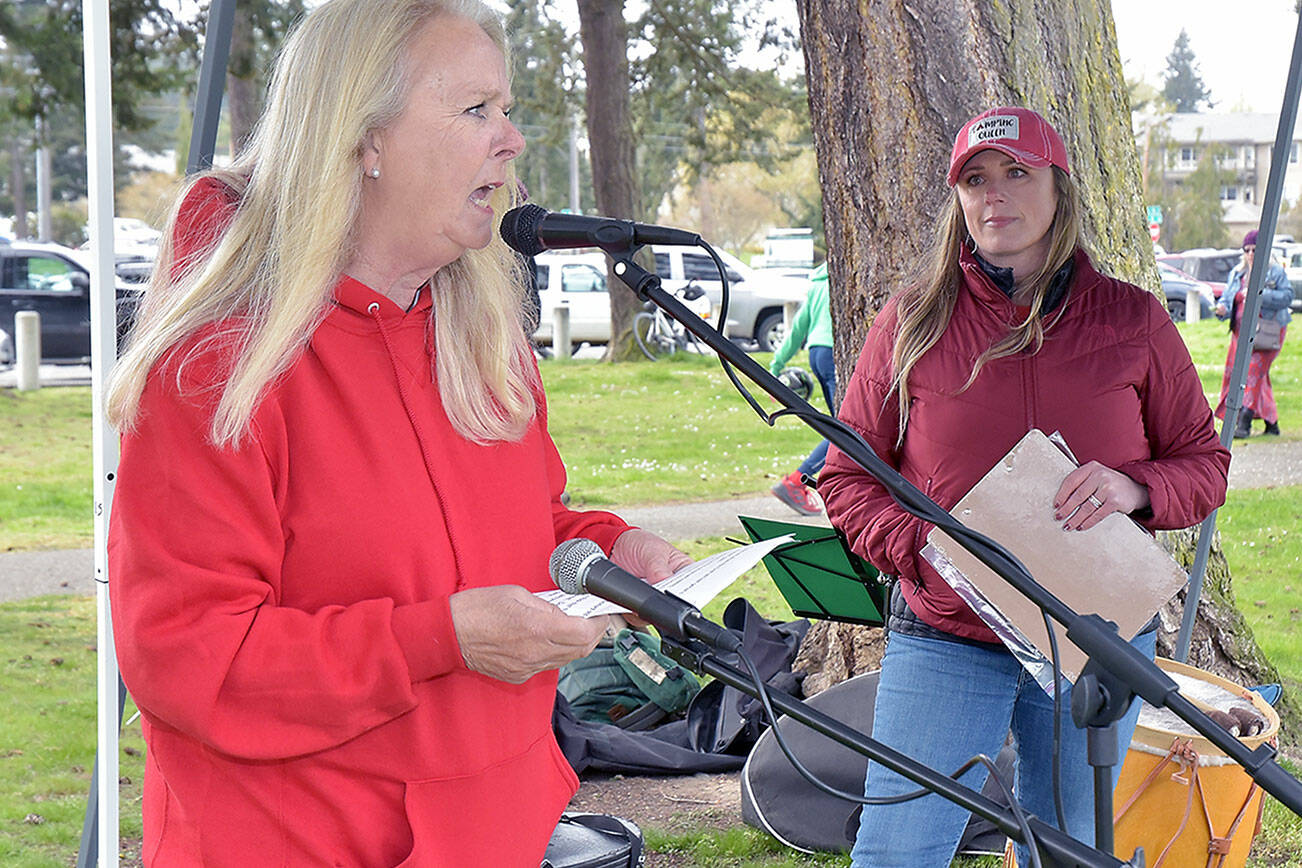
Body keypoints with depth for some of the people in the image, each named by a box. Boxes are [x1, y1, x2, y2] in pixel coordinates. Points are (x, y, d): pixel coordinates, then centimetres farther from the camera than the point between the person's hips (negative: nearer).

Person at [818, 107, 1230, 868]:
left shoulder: (1133, 320, 4)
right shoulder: (912, 322, 1)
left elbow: (1205, 463, 7)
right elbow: (847, 476, 3)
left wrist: (1135, 488, -15)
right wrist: (923, 547, -16)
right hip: (943, 640, -1)